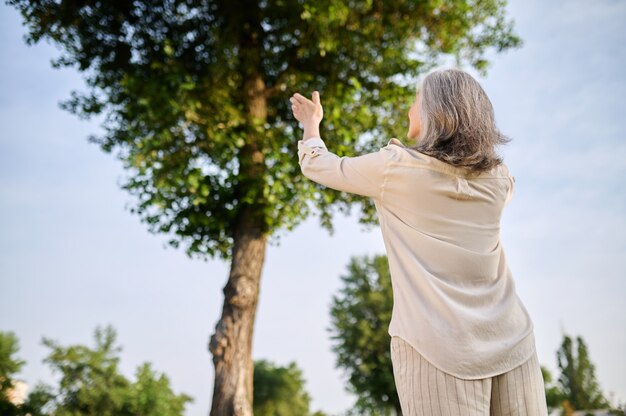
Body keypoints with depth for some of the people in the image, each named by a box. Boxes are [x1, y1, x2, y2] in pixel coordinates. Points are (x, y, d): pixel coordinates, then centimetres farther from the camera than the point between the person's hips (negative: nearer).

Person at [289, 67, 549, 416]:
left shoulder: (394, 167, -5)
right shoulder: (497, 178, 6)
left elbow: (318, 166, 12)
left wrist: (311, 122, 31)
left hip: (438, 347, -4)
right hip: (510, 342, 4)